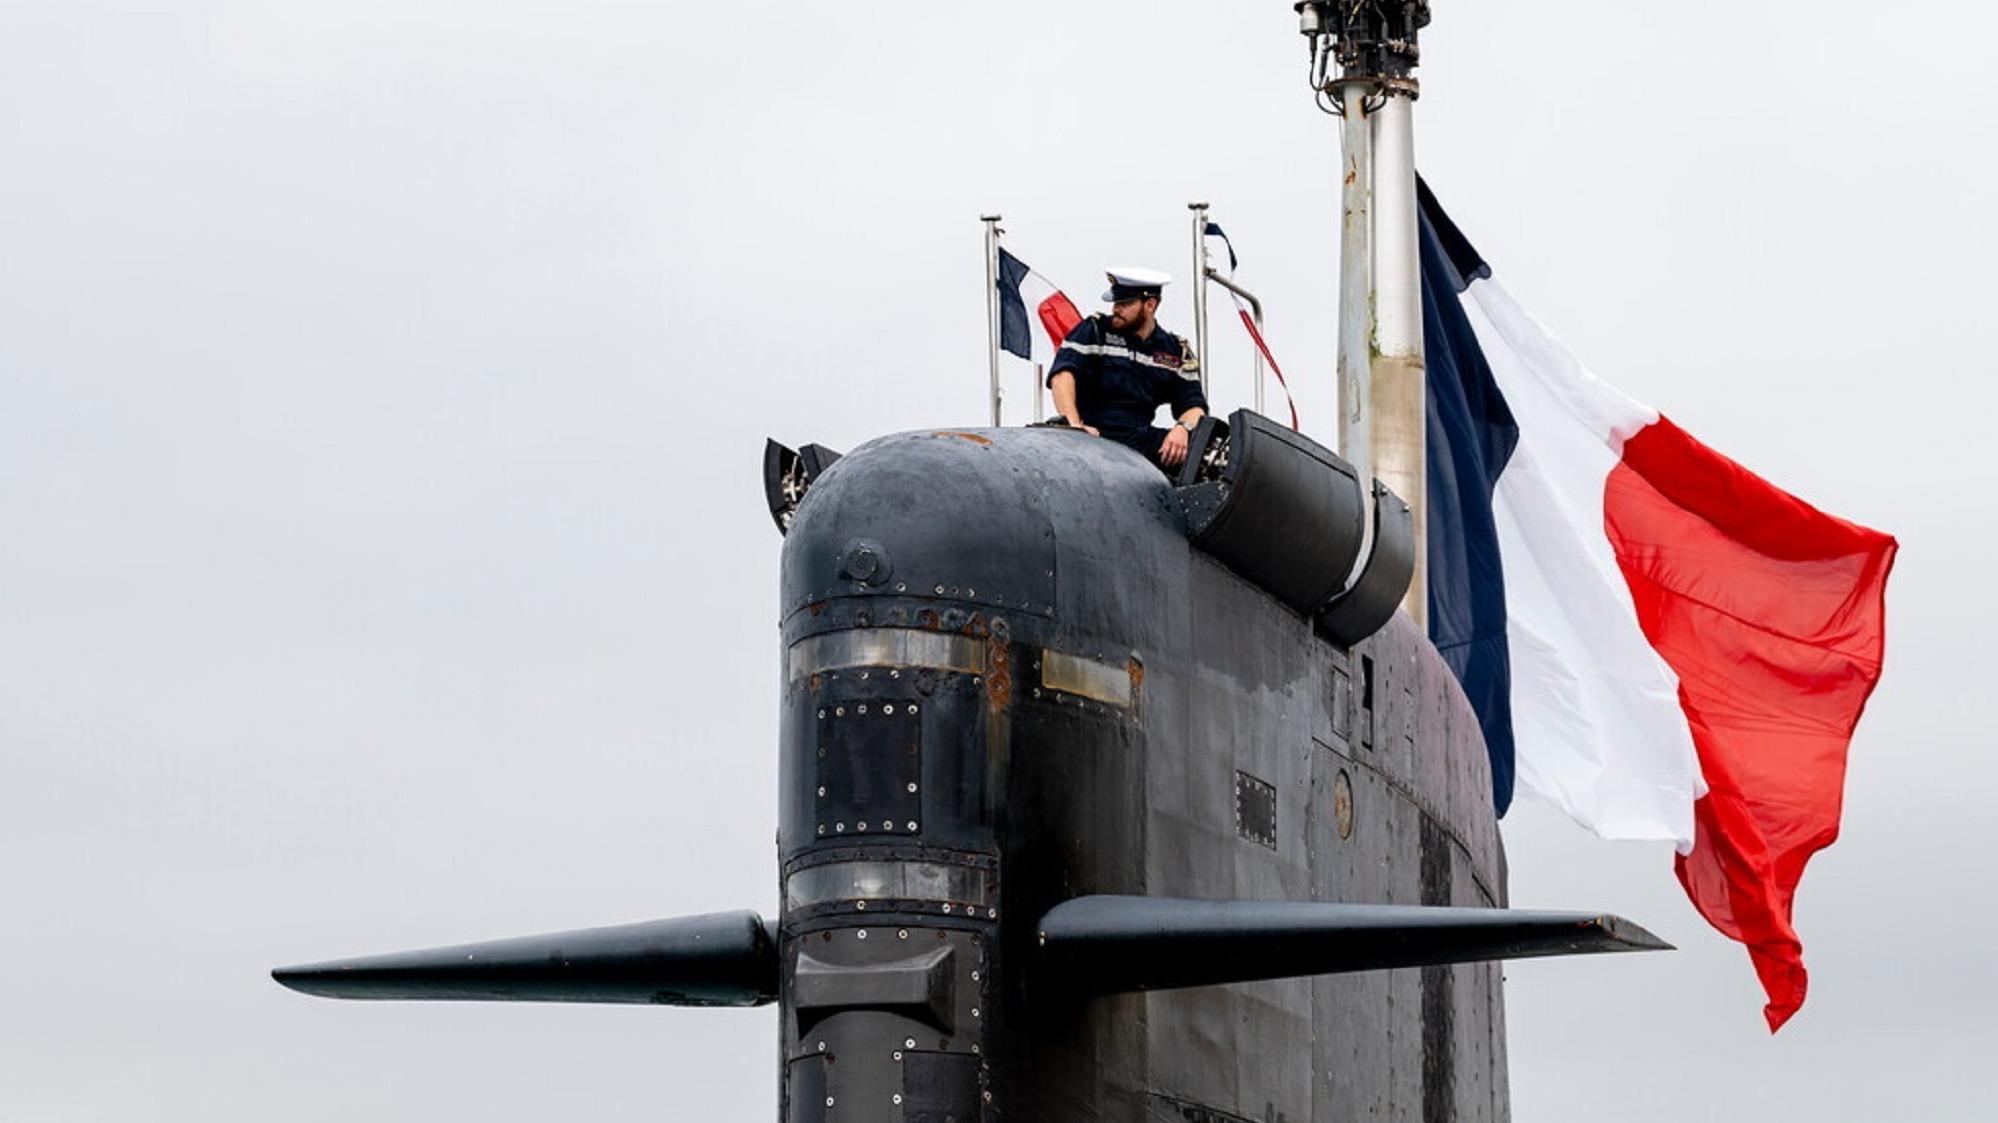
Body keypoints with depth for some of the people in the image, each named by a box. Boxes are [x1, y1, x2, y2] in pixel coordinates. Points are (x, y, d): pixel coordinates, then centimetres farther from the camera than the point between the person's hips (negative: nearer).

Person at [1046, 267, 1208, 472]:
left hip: (1140, 438, 2)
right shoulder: (1094, 331, 7)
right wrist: (1073, 424, -26)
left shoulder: (1175, 351, 15)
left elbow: (1193, 407, 11)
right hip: (1091, 435, -2)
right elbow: (1062, 375, -8)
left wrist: (1182, 429, -15)